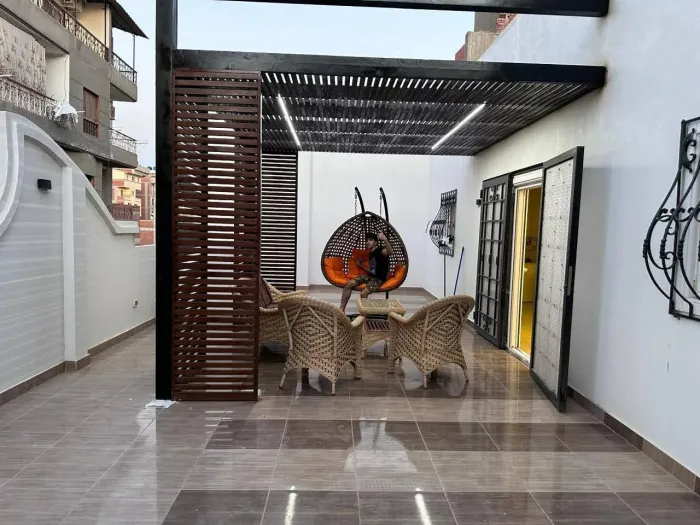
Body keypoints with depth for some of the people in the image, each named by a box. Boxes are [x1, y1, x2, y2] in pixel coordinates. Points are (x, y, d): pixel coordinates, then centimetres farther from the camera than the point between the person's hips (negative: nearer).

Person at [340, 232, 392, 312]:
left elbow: (389, 252, -41)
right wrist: (360, 264, 20)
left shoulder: (379, 250, -14)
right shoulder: (371, 253, 14)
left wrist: (385, 240, -58)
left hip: (379, 279, -9)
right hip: (370, 276, 9)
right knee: (349, 284, -5)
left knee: (364, 293, -32)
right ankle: (341, 310, -2)